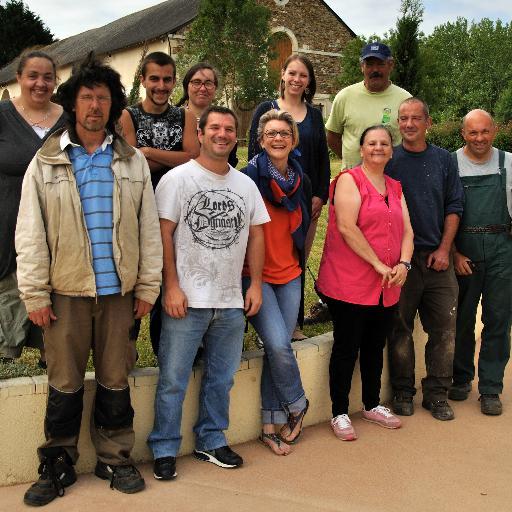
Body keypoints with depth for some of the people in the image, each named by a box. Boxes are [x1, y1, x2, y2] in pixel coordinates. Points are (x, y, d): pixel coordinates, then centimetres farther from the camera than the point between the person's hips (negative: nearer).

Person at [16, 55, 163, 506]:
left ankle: (115, 459, 25)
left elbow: (149, 228, 7)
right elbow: (30, 233, 1)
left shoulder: (133, 161, 9)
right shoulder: (46, 162, 4)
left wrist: (148, 286, 2)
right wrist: (35, 294, -5)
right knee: (64, 384, 7)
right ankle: (57, 465, 22)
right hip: (66, 291, -1)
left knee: (116, 381, 10)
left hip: (119, 290, 1)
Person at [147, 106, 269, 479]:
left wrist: (256, 285, 7)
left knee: (221, 378, 14)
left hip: (232, 301, 5)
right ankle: (165, 449, 17)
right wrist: (171, 287, -13)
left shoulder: (246, 184, 11)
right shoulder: (178, 178, -4)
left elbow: (256, 235, 13)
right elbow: (163, 234, -8)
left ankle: (212, 441, 31)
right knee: (173, 380, 2)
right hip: (187, 299, -5)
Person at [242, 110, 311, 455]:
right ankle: (297, 405, 11)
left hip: (290, 275, 5)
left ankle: (271, 425, 14)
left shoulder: (301, 180, 9)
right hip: (255, 274, -5)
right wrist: (249, 275, -6)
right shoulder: (249, 177, -9)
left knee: (278, 346, 1)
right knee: (279, 344, -15)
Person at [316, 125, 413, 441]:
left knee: (375, 347, 17)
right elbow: (346, 227, -17)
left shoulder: (395, 187, 16)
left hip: (387, 286, 6)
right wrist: (378, 264, -17)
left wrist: (403, 264, -8)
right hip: (350, 283, -6)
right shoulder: (349, 180, -6)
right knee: (347, 348, 2)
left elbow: (407, 230, 11)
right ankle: (340, 414, 14)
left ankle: (373, 405, 33)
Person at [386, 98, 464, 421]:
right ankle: (403, 392, 18)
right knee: (400, 328, 4)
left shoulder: (443, 160, 8)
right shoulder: (389, 161, 0)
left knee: (444, 328, 3)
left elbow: (454, 208, 8)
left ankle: (437, 394, 16)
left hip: (438, 257, 3)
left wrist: (444, 249, -2)